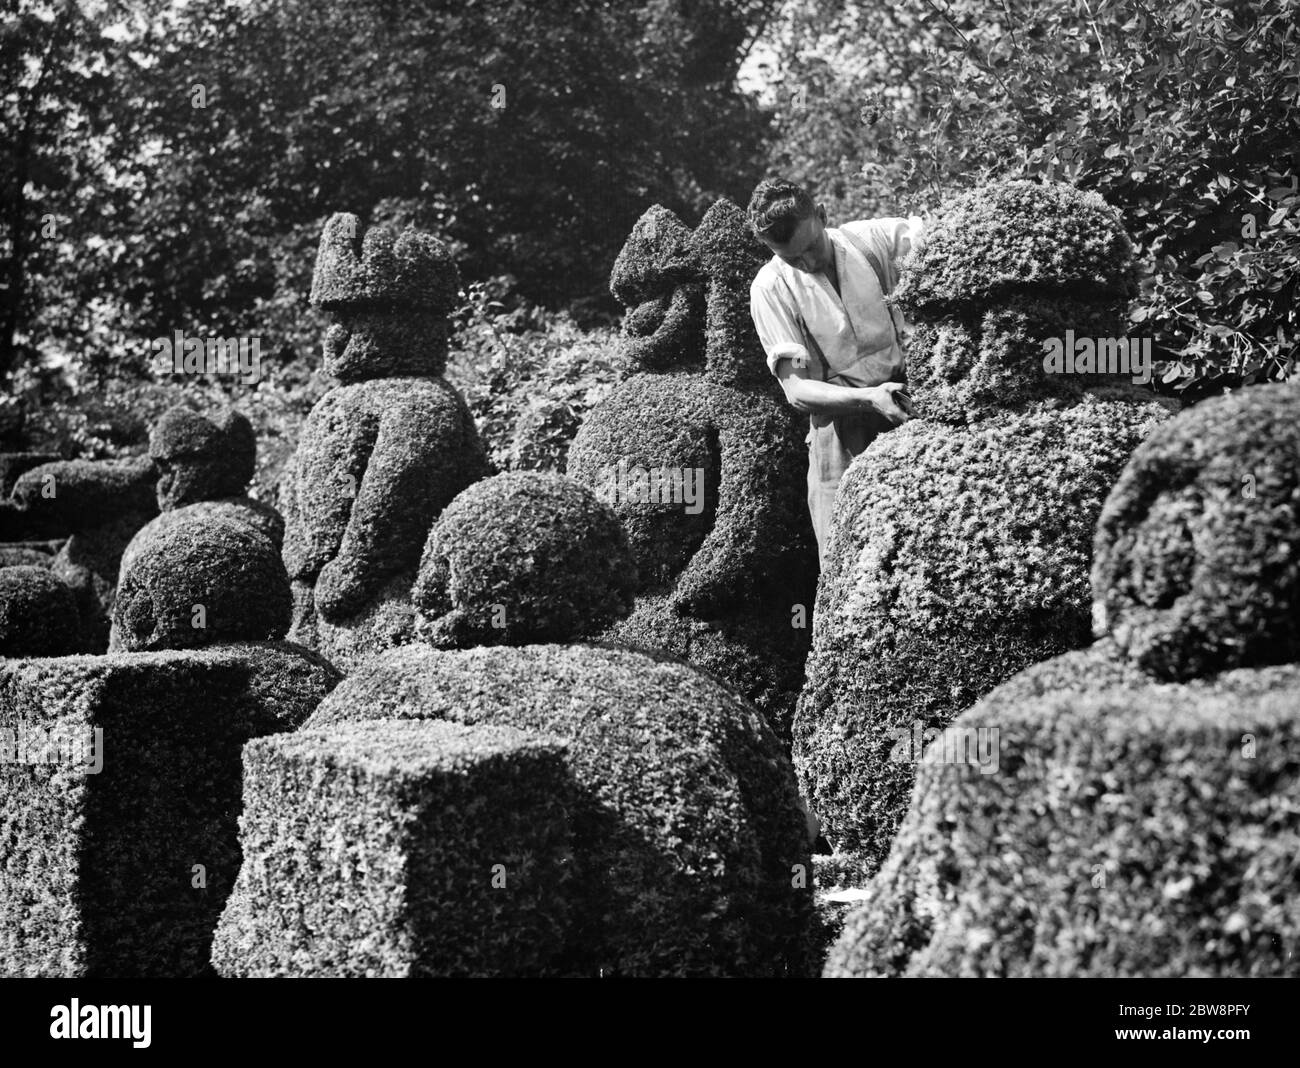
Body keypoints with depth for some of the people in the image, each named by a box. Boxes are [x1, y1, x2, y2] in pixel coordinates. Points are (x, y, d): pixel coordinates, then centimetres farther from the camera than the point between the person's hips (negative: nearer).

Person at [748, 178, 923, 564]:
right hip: (841, 422, -1)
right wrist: (867, 398, -26)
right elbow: (797, 388, -8)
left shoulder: (874, 239, -2)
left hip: (904, 399, 1)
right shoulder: (771, 289, -6)